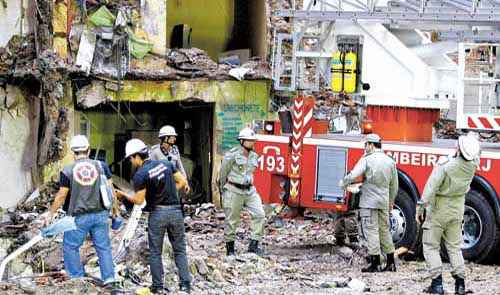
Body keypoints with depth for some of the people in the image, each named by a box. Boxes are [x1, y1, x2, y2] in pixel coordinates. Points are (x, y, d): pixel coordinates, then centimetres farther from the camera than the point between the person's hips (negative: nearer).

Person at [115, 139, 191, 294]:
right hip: (175, 210, 4)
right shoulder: (166, 164, 5)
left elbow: (139, 200, -9)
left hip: (157, 213, -4)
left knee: (155, 252, 8)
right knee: (180, 250, 9)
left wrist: (123, 195, 6)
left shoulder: (140, 174, -11)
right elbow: (182, 182, 8)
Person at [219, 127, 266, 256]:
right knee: (232, 220, 2)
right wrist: (223, 191, 5)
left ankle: (253, 245, -3)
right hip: (233, 191, -6)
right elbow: (223, 173, -1)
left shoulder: (254, 156, 8)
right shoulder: (232, 155, -10)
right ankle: (230, 249, 14)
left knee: (259, 215, -8)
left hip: (250, 191, 6)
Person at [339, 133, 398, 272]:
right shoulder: (390, 161, 9)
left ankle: (374, 264, -5)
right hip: (384, 202, 6)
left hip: (369, 202, -6)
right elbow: (394, 185, 15)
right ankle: (391, 263, 16)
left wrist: (342, 183, 2)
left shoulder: (366, 160, -10)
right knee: (384, 231, 14)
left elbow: (353, 175, -17)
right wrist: (391, 201, 26)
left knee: (372, 231, -3)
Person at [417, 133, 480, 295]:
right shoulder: (472, 165, -9)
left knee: (431, 246, 3)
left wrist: (420, 208, -19)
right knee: (454, 247, 14)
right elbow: (476, 156, 17)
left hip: (438, 209, -5)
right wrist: (472, 140, 21)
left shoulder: (446, 165, -24)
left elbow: (431, 188, -25)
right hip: (457, 210, 5)